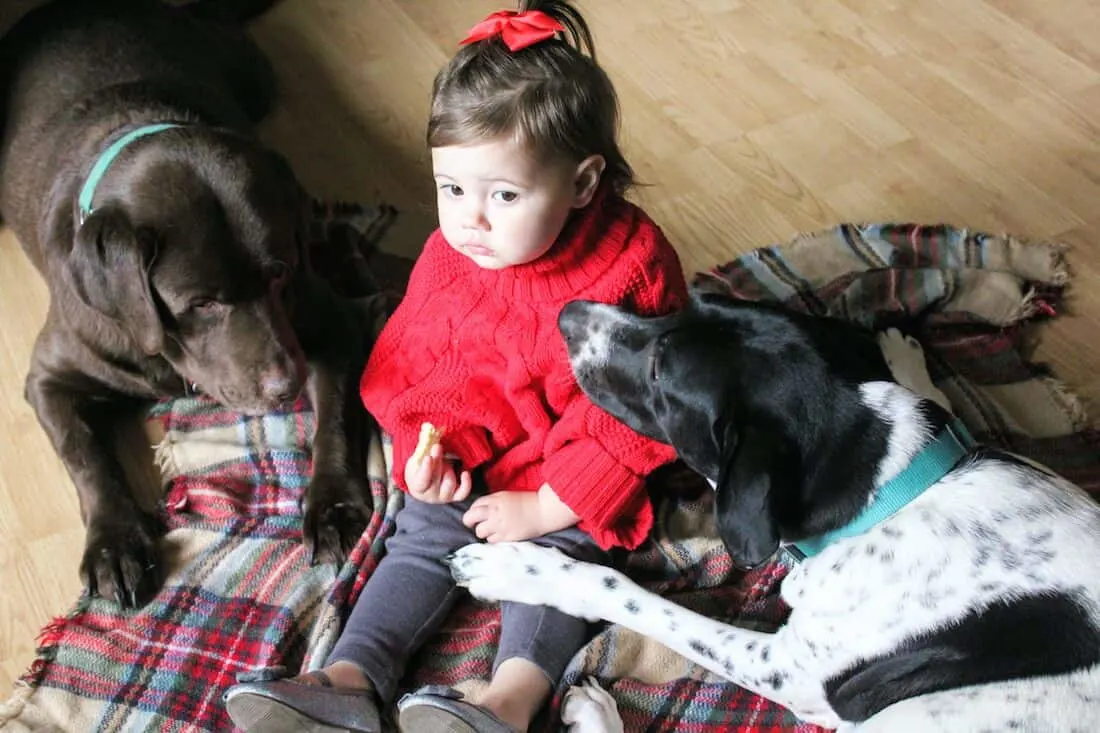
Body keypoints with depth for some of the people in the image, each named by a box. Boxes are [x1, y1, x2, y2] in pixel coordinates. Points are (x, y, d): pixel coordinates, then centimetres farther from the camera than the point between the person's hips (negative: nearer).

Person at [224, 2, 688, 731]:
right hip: (469, 460, 4)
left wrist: (542, 509, -19)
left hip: (572, 480, -4)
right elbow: (410, 367, 5)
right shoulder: (448, 261, -7)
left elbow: (630, 420, -19)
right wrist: (425, 450, -14)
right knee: (423, 540, -11)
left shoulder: (629, 270, -21)